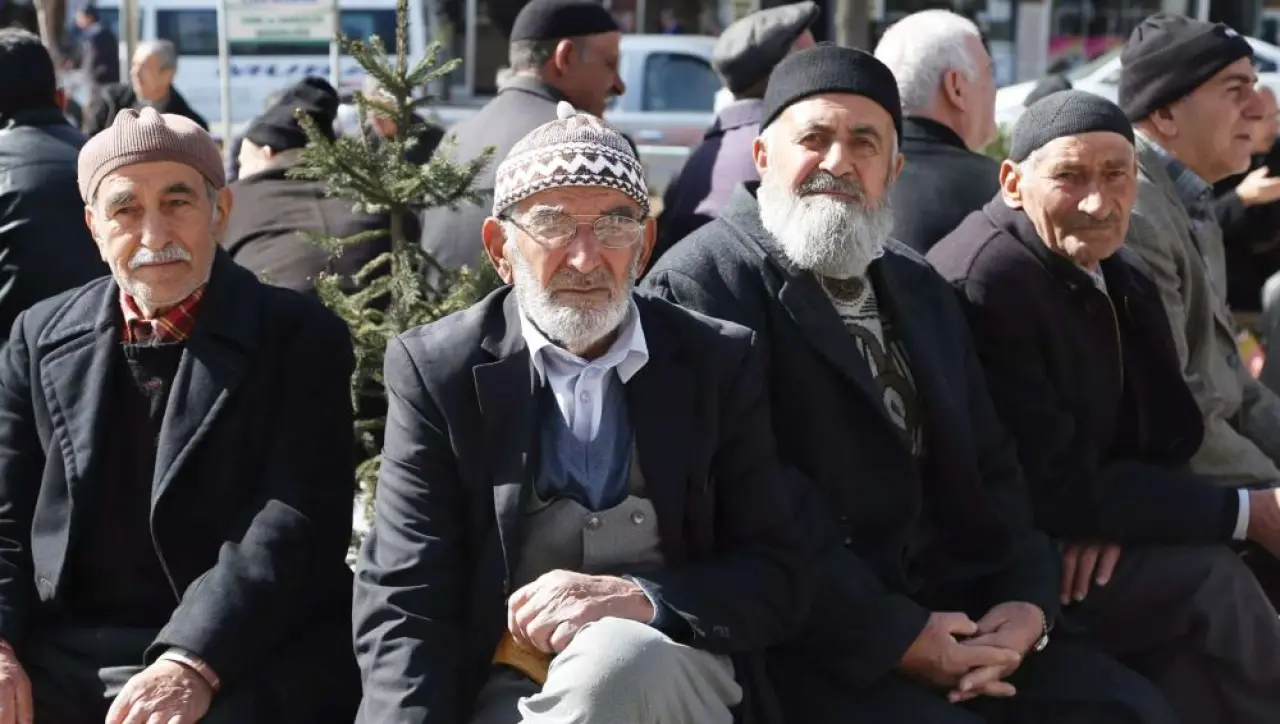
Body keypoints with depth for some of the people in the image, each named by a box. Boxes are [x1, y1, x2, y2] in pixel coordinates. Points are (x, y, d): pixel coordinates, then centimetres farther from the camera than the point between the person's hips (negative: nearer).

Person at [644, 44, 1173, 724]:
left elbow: (988, 466, 15)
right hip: (808, 637, -7)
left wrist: (1027, 598, -2)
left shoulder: (922, 290, 18)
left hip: (951, 609, 7)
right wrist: (891, 635, -17)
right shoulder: (701, 283, -8)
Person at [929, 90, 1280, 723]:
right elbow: (1055, 490, -21)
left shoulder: (1124, 280, 7)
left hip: (1088, 547, 8)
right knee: (1213, 584, -18)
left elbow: (1167, 436, 9)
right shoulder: (986, 281, -22)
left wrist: (1119, 511, -15)